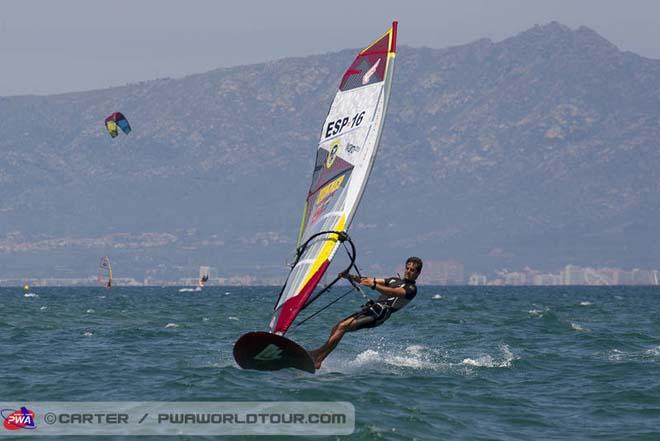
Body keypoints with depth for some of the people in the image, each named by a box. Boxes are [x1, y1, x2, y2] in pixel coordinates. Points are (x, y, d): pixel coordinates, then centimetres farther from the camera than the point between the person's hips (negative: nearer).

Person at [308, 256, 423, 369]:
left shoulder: (411, 289, 2)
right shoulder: (395, 280, 29)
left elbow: (393, 292, -19)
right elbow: (368, 281, 20)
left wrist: (373, 285, -34)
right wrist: (351, 277, 4)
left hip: (380, 313, -8)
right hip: (370, 309, 8)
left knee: (342, 327, -22)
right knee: (336, 329, -6)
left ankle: (319, 354, -24)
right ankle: (317, 360, -12)